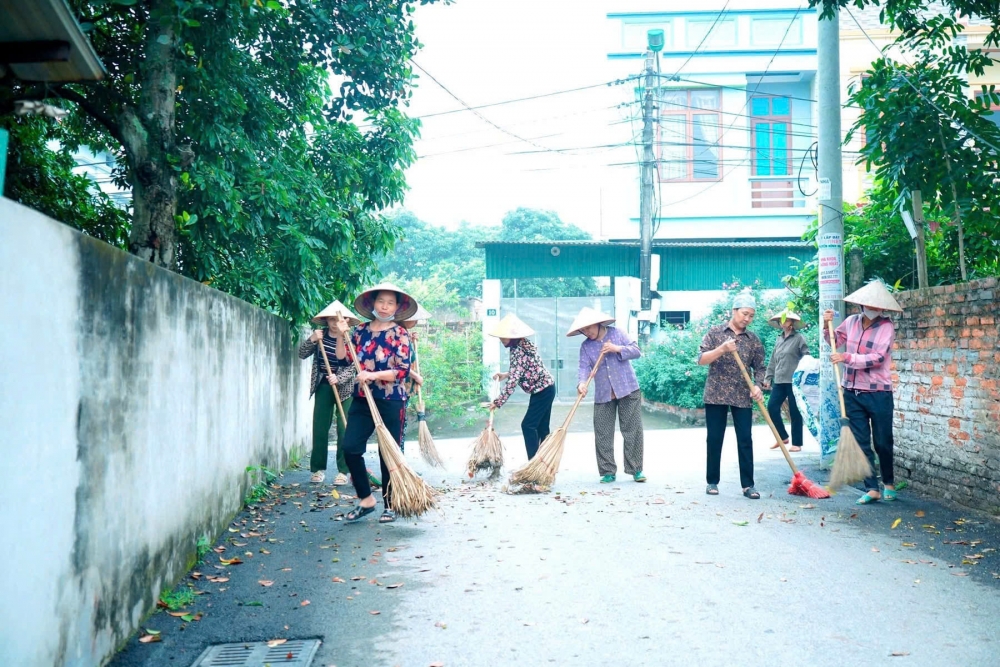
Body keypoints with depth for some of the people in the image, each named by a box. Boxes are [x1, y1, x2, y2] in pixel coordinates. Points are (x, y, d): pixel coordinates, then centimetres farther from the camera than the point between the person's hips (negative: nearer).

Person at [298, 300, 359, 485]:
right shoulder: (321, 335, 3)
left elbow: (352, 367, -11)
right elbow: (302, 354, 3)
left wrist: (338, 379, -27)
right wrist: (311, 340, -13)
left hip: (344, 388, -3)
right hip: (323, 387, 3)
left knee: (344, 430, -5)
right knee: (319, 429, 2)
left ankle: (343, 471, 3)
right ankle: (318, 469, 13)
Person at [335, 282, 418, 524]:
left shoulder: (400, 334, -5)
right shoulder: (361, 330, 9)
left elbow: (402, 371, -13)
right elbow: (342, 356, 9)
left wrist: (371, 375, -20)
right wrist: (341, 334, -4)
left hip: (391, 402, -4)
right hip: (362, 400, 4)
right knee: (350, 447, -5)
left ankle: (390, 506, 18)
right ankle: (366, 499, 13)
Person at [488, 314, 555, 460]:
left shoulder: (518, 352, -24)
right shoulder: (522, 345, 6)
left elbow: (513, 381, -28)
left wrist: (498, 402, -25)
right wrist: (505, 375, 9)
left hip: (542, 390, -10)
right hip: (545, 388, 10)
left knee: (528, 425, -8)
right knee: (541, 427, 12)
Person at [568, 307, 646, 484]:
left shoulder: (617, 333, 1)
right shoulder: (585, 346, 4)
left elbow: (636, 351, -1)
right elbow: (584, 367, -8)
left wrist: (618, 349, -16)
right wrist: (582, 383, -27)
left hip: (628, 390, -2)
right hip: (602, 395, 2)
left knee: (633, 430, 1)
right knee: (603, 435, 1)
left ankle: (636, 469, 10)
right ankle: (608, 471, 10)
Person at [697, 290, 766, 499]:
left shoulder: (754, 339, 6)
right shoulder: (715, 332, 0)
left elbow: (759, 367, 6)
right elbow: (701, 359, -7)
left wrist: (757, 386, -13)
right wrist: (722, 349, -22)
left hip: (742, 397, 2)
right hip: (716, 394, -1)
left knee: (745, 440, -1)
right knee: (714, 439, 4)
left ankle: (748, 485, 4)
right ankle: (712, 481, 15)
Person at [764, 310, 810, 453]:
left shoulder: (799, 338, -3)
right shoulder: (778, 340, 15)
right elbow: (773, 361, 18)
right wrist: (768, 378, 15)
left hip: (794, 381, -6)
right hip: (779, 381, 6)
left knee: (795, 412, 0)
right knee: (772, 407, -1)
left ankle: (797, 443, 10)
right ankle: (783, 436, 16)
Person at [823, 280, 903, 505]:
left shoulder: (886, 327, -9)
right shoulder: (851, 321, 5)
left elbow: (876, 358, -20)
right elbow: (835, 342, 24)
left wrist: (846, 358, -27)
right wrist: (828, 326, 6)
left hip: (878, 394, -4)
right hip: (852, 392, 4)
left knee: (882, 442, 7)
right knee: (861, 443, 3)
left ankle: (889, 482, 29)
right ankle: (871, 489, 9)